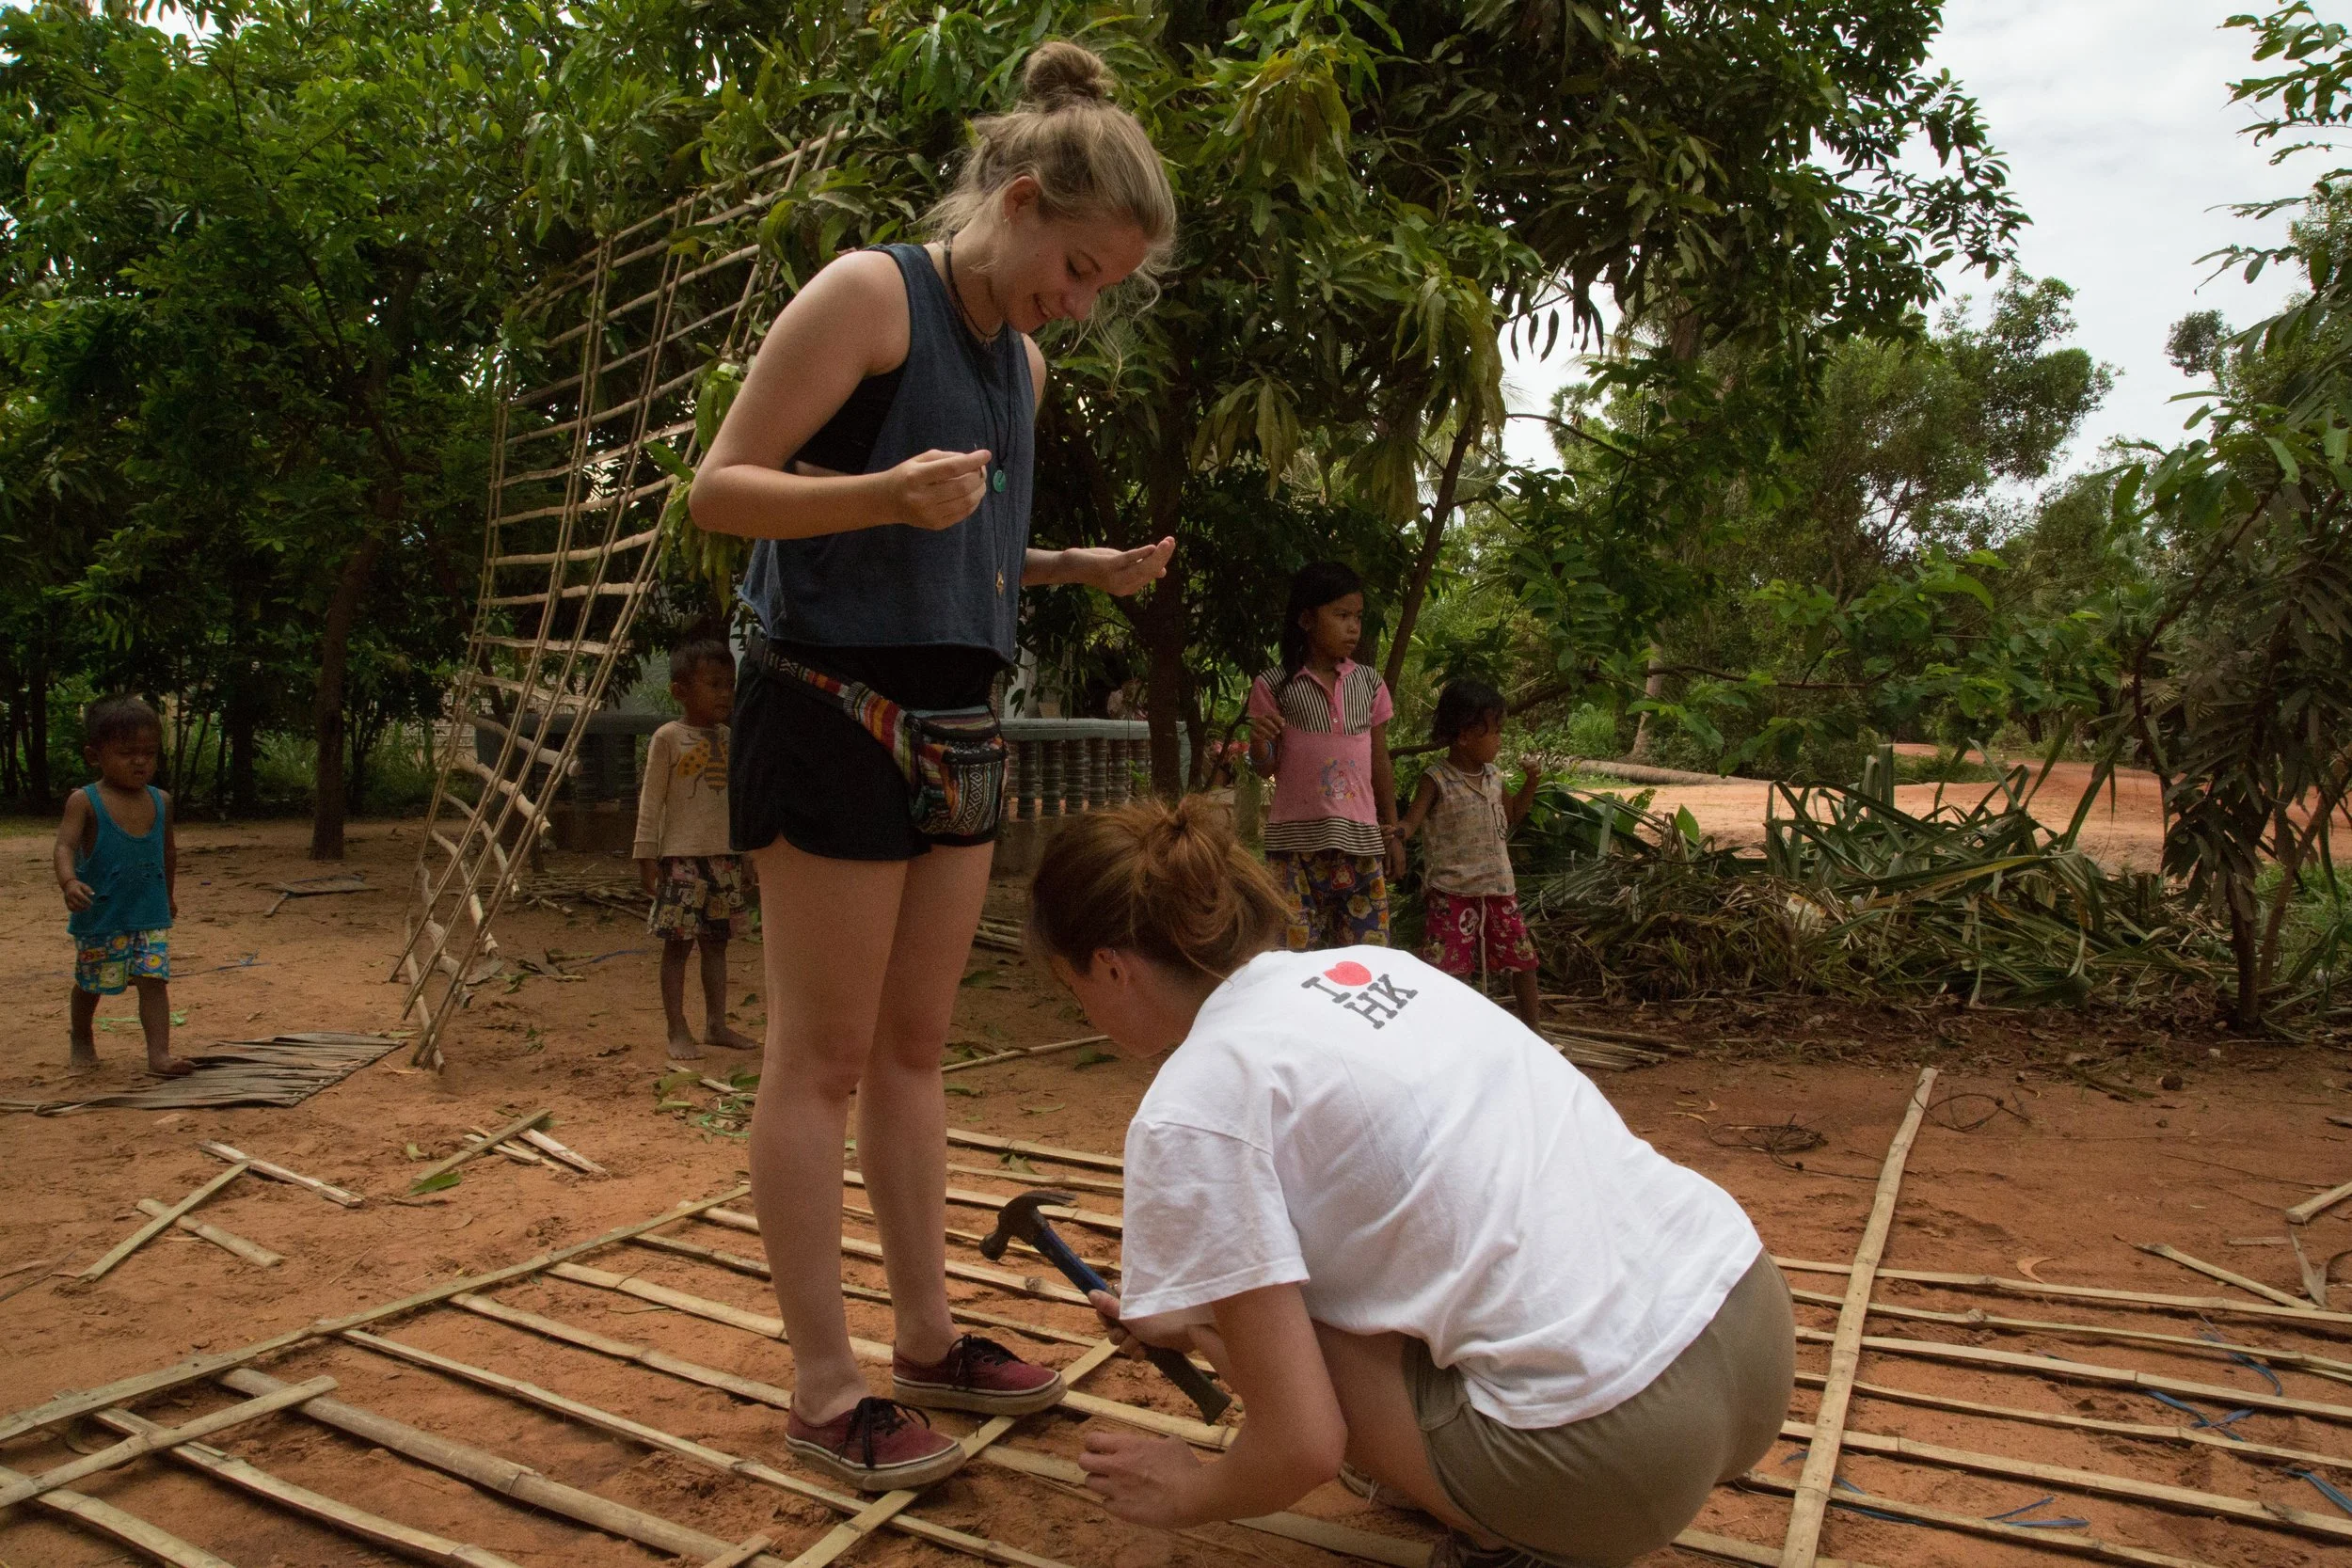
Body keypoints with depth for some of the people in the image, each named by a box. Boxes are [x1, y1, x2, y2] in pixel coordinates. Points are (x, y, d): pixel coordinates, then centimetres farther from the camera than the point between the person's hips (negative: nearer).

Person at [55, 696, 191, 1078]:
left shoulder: (161, 802, 3)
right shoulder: (84, 801, -10)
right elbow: (66, 845, -21)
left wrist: (170, 895, 25)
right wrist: (69, 881, -39)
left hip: (151, 915, 2)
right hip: (100, 917, -2)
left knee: (154, 980, -7)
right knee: (90, 984, 15)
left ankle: (160, 1053, -11)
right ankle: (81, 1040, 38)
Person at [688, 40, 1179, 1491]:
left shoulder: (1024, 363, 17)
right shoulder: (869, 293, -7)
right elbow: (721, 488, -10)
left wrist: (1086, 570, 10)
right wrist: (887, 493, -26)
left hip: (955, 723, 8)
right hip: (835, 709, -8)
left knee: (914, 1048, 12)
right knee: (823, 1059, -2)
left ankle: (930, 1341, 23)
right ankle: (826, 1390, 9)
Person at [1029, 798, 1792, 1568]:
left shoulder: (1191, 1110, -11)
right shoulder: (1362, 964, 12)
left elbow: (1302, 1447, -9)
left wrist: (1186, 1493, 13)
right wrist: (1202, 1316, 36)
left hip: (1620, 1448, -8)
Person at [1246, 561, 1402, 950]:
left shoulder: (1370, 683, 7)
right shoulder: (1274, 686, -2)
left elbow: (1380, 764, 13)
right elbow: (1267, 769, 1)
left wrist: (1392, 833, 13)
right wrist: (1260, 743, -21)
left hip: (1360, 839, 3)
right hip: (1296, 842, -3)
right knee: (1294, 950, -3)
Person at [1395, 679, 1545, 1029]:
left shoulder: (1494, 776, 8)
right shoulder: (1437, 779, -11)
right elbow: (1412, 821, -16)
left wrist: (1530, 785, 10)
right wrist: (1395, 833, -39)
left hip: (1498, 886, 6)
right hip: (1451, 890, -6)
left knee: (1523, 959, 13)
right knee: (1448, 967, -6)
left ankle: (1534, 1028, 29)